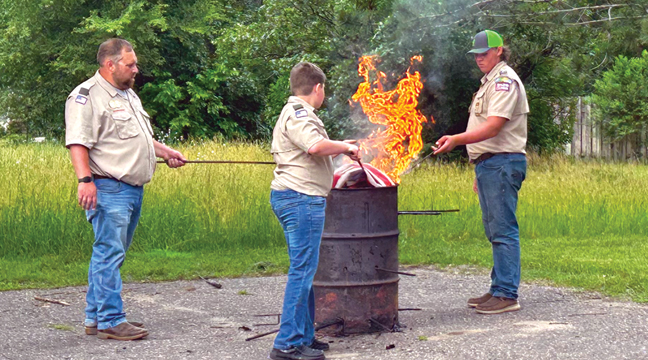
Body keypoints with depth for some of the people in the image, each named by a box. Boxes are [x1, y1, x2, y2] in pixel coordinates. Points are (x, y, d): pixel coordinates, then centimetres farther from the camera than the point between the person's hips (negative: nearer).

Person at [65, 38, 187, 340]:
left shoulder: (129, 95, 22)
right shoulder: (87, 96, -10)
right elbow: (77, 142, -20)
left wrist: (167, 153, 24)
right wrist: (85, 180, -29)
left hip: (133, 190, 10)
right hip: (108, 189, -10)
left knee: (109, 255, 12)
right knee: (109, 254, -9)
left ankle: (95, 317, 19)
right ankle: (111, 321, -6)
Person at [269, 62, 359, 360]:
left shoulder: (297, 113, 22)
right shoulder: (297, 114, -12)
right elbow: (316, 146, -29)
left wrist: (340, 148, 32)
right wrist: (345, 147, -13)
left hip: (299, 199, 11)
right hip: (301, 198, -11)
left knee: (304, 269, 15)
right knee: (302, 270, -10)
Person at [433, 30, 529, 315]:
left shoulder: (505, 80, -9)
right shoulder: (490, 82, 23)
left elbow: (493, 127, -21)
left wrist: (457, 140, -29)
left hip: (502, 162, -10)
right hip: (488, 164, 10)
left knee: (503, 229, -11)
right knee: (495, 231, 12)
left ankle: (507, 294, -10)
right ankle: (498, 289, 18)